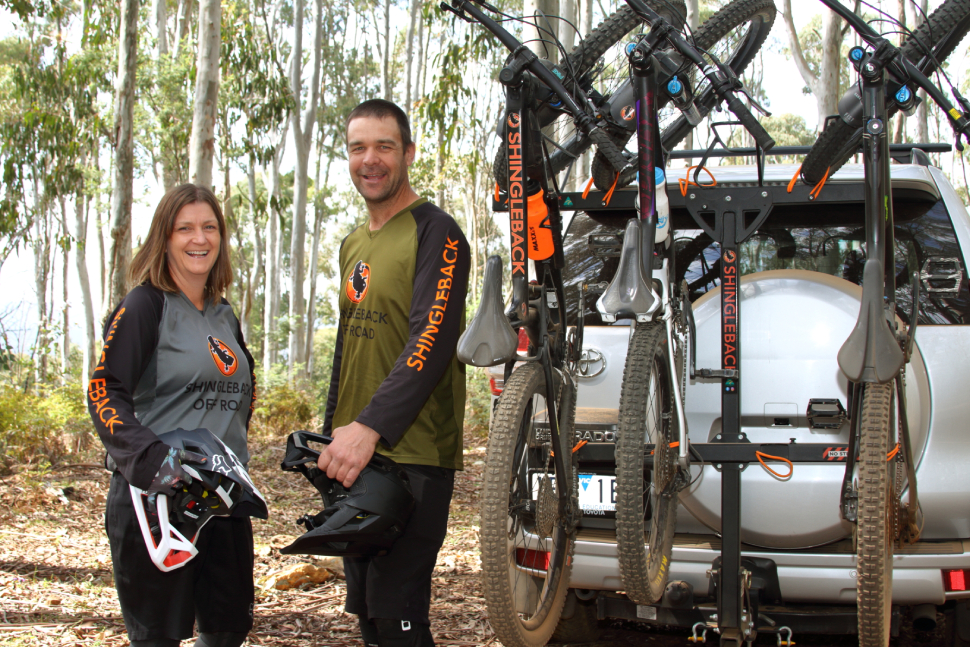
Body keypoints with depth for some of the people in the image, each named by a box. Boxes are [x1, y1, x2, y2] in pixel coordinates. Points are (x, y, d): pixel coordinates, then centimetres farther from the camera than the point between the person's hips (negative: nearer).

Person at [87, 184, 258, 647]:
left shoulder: (225, 316, 14)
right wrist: (149, 457, -27)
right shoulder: (145, 305, -6)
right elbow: (104, 392, -14)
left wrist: (234, 444, 14)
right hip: (157, 496, -7)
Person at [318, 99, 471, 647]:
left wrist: (371, 427, -32)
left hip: (413, 456, -8)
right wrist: (333, 433, 20)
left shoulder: (434, 232, -9)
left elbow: (432, 338, -22)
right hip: (354, 457, 9)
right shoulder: (353, 245, 18)